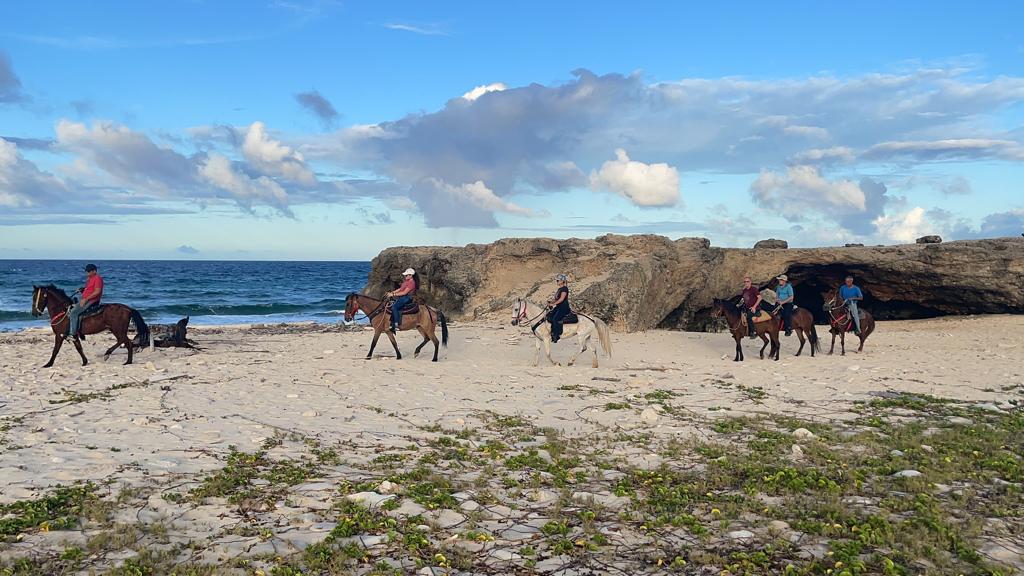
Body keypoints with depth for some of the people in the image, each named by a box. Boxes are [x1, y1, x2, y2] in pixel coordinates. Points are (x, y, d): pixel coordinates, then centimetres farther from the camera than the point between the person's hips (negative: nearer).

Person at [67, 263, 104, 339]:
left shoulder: (97, 278, -12)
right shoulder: (89, 279, 19)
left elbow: (97, 292, -21)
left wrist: (85, 299, -23)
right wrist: (81, 289, 6)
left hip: (91, 301, -11)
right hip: (84, 300, 11)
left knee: (74, 312, -22)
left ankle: (72, 333, -24)